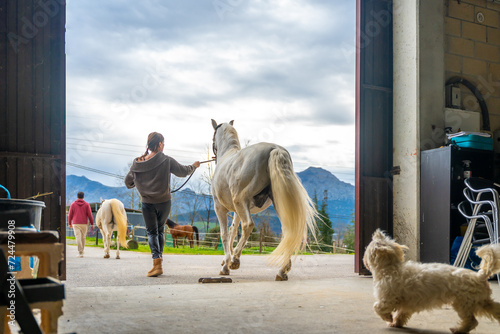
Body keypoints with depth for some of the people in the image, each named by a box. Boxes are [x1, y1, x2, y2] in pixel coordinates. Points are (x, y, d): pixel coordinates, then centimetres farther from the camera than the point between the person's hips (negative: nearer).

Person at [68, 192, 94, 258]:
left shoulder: (73, 204, 2)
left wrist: (69, 223, 17)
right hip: (84, 224, 1)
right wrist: (92, 224, 2)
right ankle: (81, 251, 24)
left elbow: (70, 215, 4)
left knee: (78, 238, -6)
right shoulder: (86, 204, 0)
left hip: (75, 224, -1)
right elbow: (90, 215, -4)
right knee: (83, 238, 13)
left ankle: (80, 252, -17)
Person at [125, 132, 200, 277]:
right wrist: (194, 166, 23)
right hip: (164, 202, 0)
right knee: (160, 230, 18)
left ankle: (157, 262, -8)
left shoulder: (137, 162, -3)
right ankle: (159, 260, 20)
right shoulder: (167, 160, -11)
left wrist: (131, 184, 32)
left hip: (147, 203, 1)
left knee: (151, 232, 7)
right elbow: (182, 171, 3)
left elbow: (128, 182, 7)